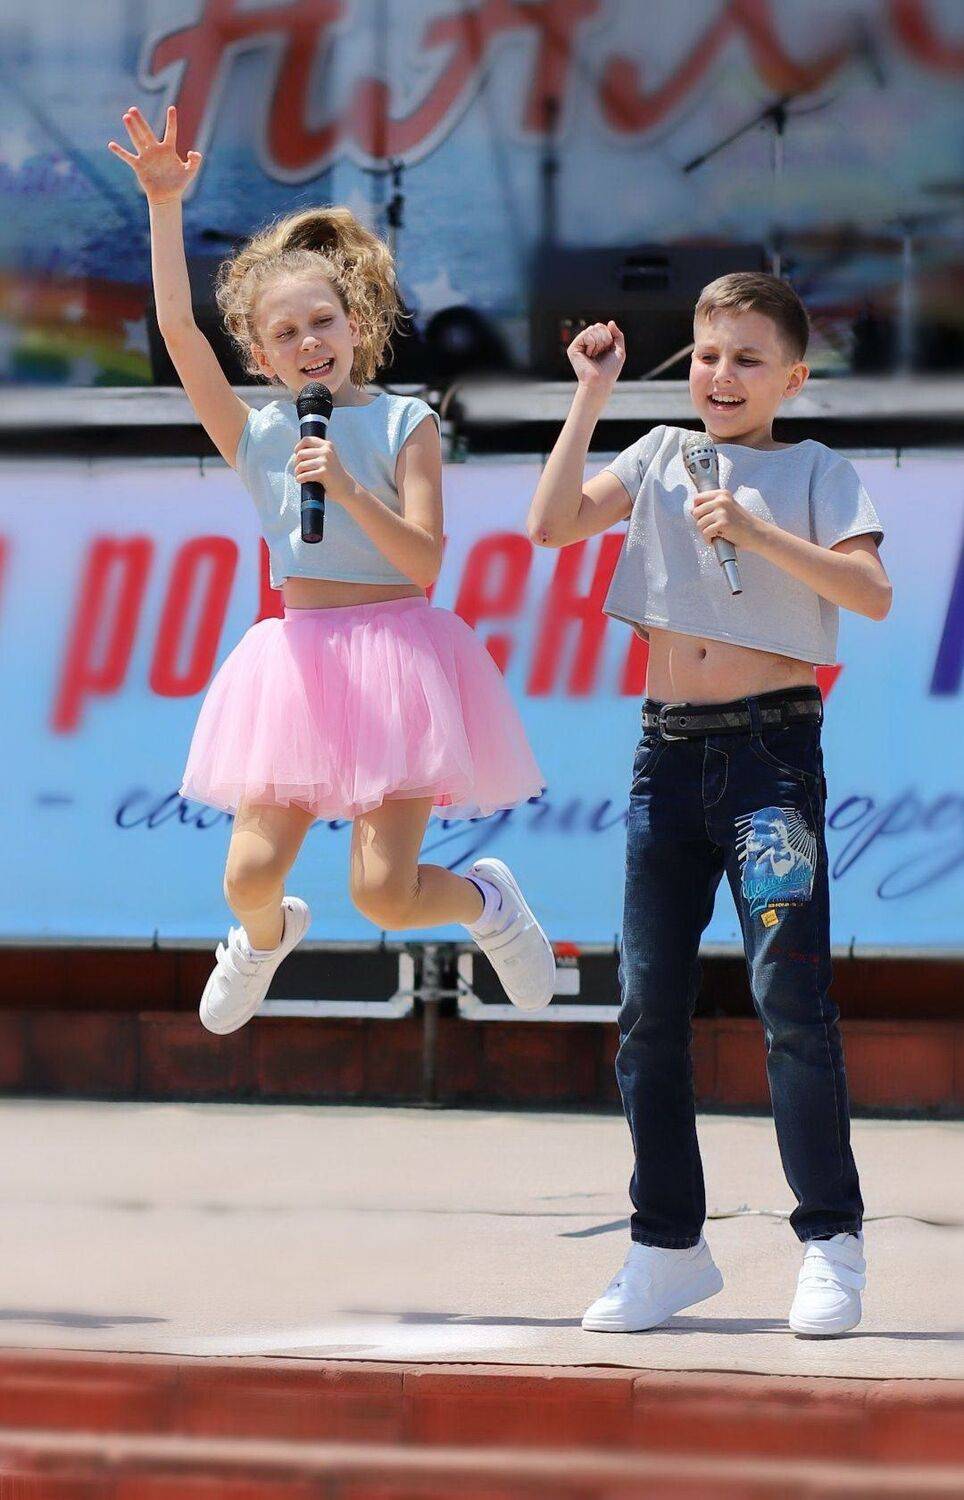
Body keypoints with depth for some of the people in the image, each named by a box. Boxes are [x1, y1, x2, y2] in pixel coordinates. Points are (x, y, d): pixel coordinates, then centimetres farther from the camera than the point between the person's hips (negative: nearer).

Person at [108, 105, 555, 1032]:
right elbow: (178, 328, -4)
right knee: (250, 877, -6)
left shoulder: (402, 425, 1)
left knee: (382, 892, -13)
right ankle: (269, 935, 34)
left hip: (395, 649, -3)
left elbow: (423, 561, -8)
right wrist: (164, 207, -12)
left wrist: (348, 489, -21)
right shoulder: (255, 435, 7)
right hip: (298, 656, 3)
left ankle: (486, 899, 22)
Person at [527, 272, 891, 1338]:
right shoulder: (662, 458, 12)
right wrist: (592, 395, -2)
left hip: (772, 741, -4)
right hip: (670, 746, 4)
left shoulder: (814, 473, 3)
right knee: (648, 1007, 4)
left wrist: (754, 530, -19)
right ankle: (668, 1244, 12)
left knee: (790, 992, -10)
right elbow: (554, 525, -1)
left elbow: (871, 593, -11)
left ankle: (832, 1241, -3)